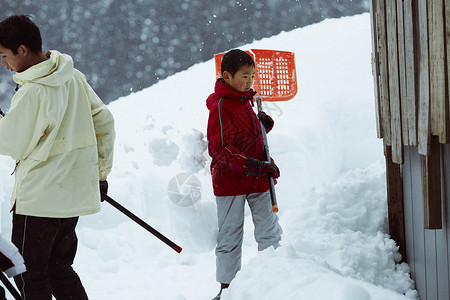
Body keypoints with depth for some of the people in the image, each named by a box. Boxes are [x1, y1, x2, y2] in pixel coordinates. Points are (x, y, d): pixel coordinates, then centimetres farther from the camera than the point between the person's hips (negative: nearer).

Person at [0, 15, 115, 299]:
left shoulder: (31, 92, -20)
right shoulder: (74, 77, 4)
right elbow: (104, 121, 11)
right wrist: (100, 171, 18)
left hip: (39, 198, -8)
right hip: (76, 193, 8)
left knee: (29, 275, 3)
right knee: (60, 269, 18)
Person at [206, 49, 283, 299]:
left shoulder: (244, 100, 12)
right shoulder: (220, 105, -15)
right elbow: (220, 149, -21)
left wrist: (262, 126, 4)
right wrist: (253, 165, -27)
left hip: (256, 179, 8)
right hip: (229, 181, -8)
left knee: (270, 232, 9)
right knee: (230, 236, 2)